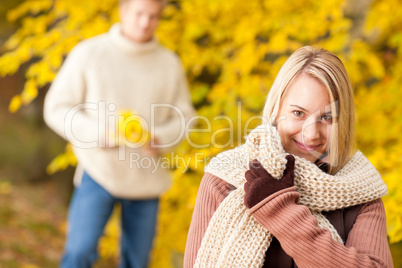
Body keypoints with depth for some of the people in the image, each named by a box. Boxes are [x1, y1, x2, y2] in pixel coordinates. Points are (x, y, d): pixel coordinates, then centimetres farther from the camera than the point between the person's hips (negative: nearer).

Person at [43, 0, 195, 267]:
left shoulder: (170, 63, 4)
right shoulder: (89, 52, -3)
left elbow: (183, 116, 10)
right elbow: (56, 108, -2)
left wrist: (159, 138, -12)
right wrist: (100, 133, -17)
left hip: (147, 177, 3)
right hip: (99, 170, -3)